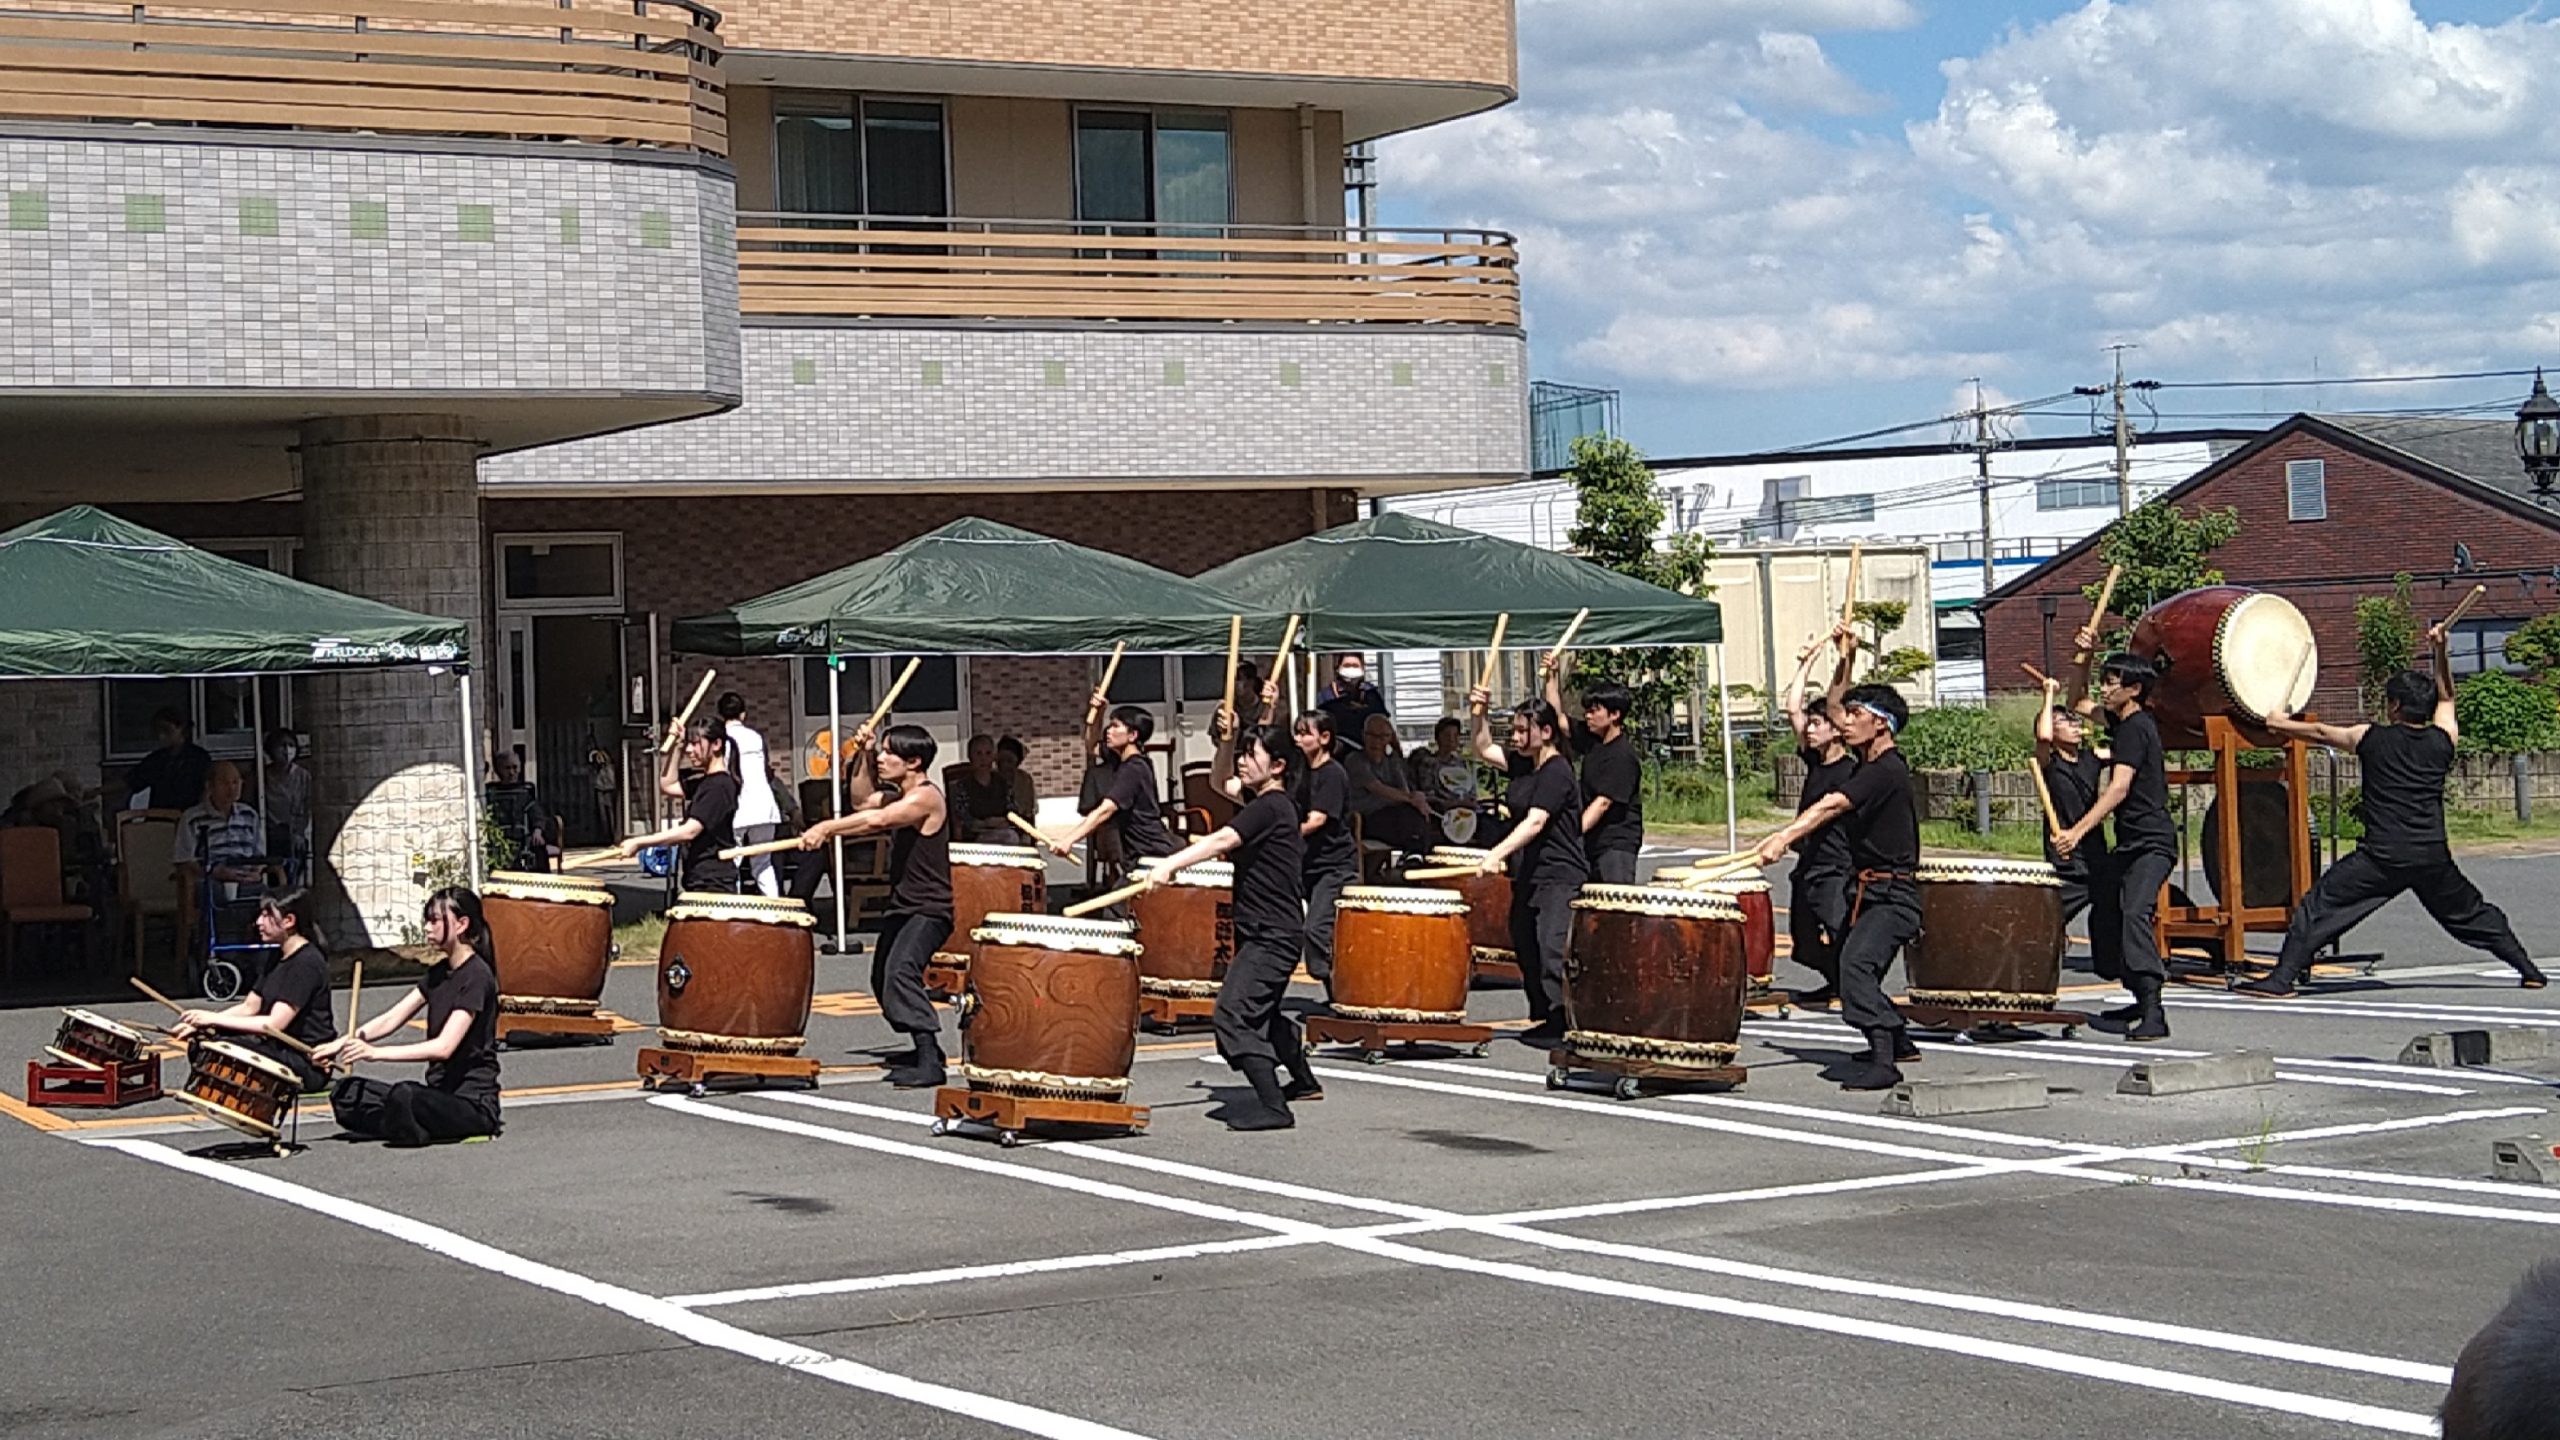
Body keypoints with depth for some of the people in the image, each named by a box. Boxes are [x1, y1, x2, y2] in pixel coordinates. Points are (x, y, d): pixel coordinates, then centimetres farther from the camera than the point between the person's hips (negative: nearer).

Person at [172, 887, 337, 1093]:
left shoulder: (306, 963, -18)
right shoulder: (281, 958, 13)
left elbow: (274, 1024, -23)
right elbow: (249, 1007, 13)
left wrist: (214, 1019, -19)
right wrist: (202, 1022, -2)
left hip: (308, 1062, -10)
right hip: (280, 1049, 10)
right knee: (199, 1045, 2)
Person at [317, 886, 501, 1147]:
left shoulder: (476, 976, -15)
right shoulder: (439, 973, 13)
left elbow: (444, 1046, -24)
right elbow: (391, 1019, 6)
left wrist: (375, 1052, -30)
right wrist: (344, 1042, -10)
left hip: (473, 1103, -8)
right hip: (440, 1093, 8)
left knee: (403, 1096, -36)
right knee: (348, 1093, -7)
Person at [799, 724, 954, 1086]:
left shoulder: (927, 796, -19)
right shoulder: (897, 795, 11)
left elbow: (878, 819, -32)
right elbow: (863, 802, 24)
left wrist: (827, 828, -36)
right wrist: (862, 756, 13)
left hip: (930, 909, -11)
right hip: (902, 905, 11)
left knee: (901, 971, -28)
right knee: (882, 979, 18)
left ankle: (930, 1063, -33)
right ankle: (925, 1048, 31)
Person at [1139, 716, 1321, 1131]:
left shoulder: (1269, 808, -17)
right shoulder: (1267, 802, 12)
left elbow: (1221, 840, -30)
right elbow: (1220, 783, 26)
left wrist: (1168, 866, -38)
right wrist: (1227, 741, 9)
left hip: (1272, 936, -11)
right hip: (1273, 932, 11)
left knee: (1232, 1015, -19)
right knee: (1262, 1013, 28)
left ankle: (1273, 1106, -22)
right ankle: (1304, 1082, 45)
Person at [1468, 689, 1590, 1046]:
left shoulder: (1557, 771, -15)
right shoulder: (1524, 764, 12)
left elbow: (1535, 822, -25)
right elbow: (1484, 750, 20)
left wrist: (1499, 853, -34)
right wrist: (1479, 714, 3)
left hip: (1561, 873, -10)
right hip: (1530, 872, 10)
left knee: (1551, 948, -15)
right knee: (1526, 946, 12)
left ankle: (1560, 1025, -14)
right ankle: (1542, 1018, 21)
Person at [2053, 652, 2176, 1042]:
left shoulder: (2135, 728, -14)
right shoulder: (2123, 722, 14)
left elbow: (2119, 789, -24)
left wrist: (2078, 831, -31)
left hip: (2152, 842, -11)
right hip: (2129, 842, 11)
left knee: (2135, 913, -25)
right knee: (2104, 914, 16)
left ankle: (2154, 1013, -34)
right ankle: (2142, 1001, 24)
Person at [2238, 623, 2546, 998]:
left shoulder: (2372, 740, 2)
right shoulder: (2442, 741, 7)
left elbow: (2320, 732, 18)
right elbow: (2445, 698, 27)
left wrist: (2279, 724, 34)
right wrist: (2440, 651, 25)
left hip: (2382, 858, -4)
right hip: (2433, 858, 4)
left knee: (2316, 909, 1)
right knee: (2473, 914, 23)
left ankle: (2282, 978, -9)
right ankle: (2529, 970, 24)